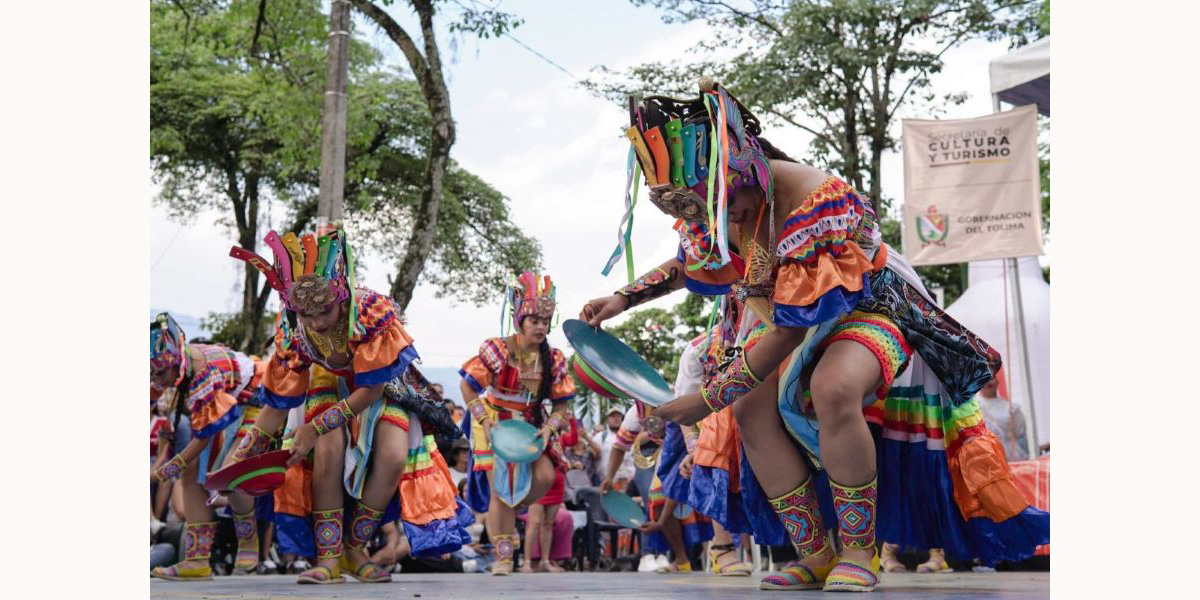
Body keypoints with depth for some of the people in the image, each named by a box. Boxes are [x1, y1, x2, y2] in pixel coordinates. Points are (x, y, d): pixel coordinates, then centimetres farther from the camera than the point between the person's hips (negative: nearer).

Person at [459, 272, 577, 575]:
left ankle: (513, 511, 13)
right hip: (495, 425, -3)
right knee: (500, 488, -8)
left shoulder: (554, 359, -9)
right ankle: (503, 557, 7)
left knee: (546, 476, -19)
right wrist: (484, 422, -20)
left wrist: (548, 429, -21)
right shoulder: (496, 351, -19)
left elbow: (561, 405, -3)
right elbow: (467, 386, -11)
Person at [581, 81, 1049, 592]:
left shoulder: (817, 205, -36)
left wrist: (707, 400, -28)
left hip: (865, 310, -7)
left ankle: (859, 553, -22)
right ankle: (814, 556, -5)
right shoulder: (714, 207, -11)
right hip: (789, 320, 7)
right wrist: (624, 298, -1)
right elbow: (687, 264, 14)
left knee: (833, 388, -37)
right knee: (752, 407, -17)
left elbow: (788, 330, -32)